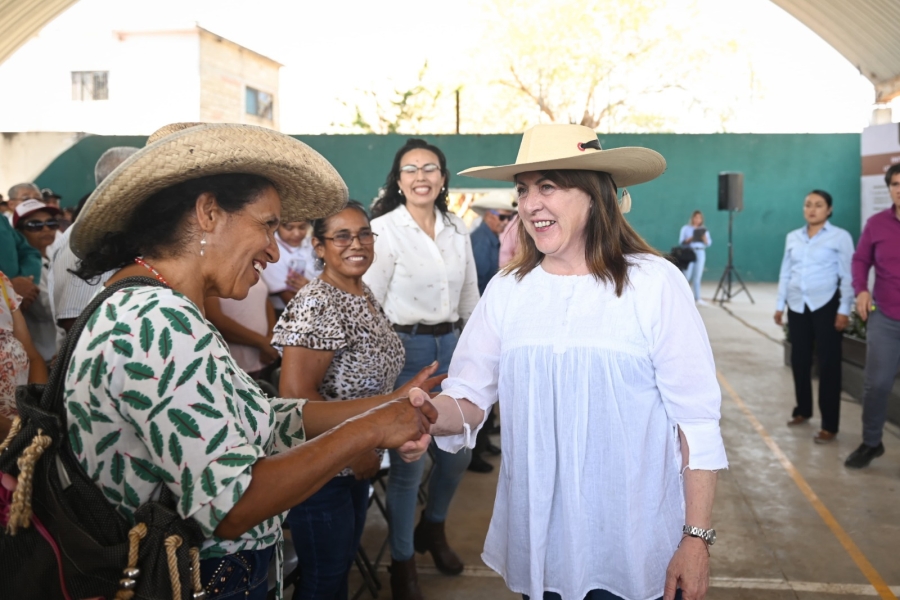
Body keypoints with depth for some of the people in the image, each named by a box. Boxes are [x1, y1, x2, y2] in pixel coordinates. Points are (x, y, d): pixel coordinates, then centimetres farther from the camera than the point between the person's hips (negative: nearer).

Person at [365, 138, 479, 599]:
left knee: (457, 452, 13)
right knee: (408, 461, 2)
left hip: (451, 345, 5)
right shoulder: (383, 228, -9)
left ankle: (433, 528, 41)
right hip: (404, 348, -5)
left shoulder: (458, 229, 7)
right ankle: (401, 562, 23)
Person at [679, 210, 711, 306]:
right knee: (687, 276, -9)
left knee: (697, 277, 2)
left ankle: (697, 299, 2)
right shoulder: (686, 228, 5)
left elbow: (709, 243, 7)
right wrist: (690, 239, -18)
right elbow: (681, 242, -1)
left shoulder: (704, 230, 13)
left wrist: (704, 239, -12)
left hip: (701, 253, 3)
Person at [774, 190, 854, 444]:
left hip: (826, 305, -4)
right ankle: (803, 410, 28)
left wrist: (844, 310, -11)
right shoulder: (793, 237, 10)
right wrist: (780, 304, 11)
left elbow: (847, 276, -6)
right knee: (799, 360, 10)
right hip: (798, 306, 5)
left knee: (828, 364, -2)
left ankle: (829, 425, 3)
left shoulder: (841, 237, -4)